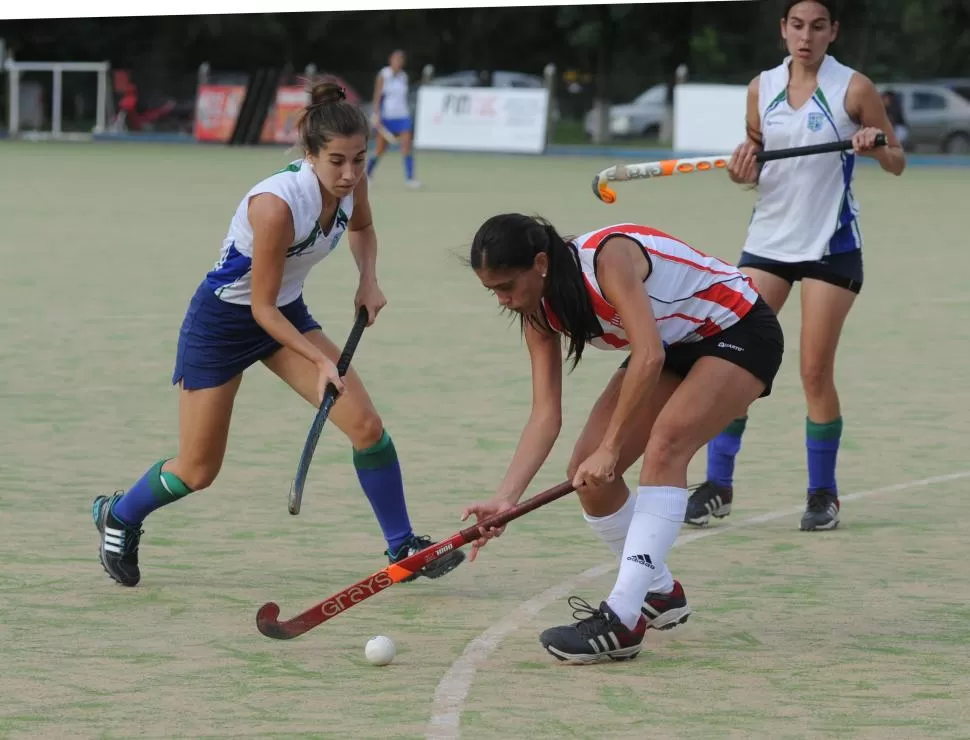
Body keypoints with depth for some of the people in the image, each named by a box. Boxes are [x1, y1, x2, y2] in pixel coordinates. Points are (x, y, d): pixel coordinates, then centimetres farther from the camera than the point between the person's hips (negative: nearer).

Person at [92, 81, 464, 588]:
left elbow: (361, 228, 13)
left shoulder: (351, 184, -14)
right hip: (222, 318, -6)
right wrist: (320, 360, -25)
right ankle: (118, 517, 33)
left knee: (366, 425, -10)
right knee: (198, 471, 4)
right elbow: (262, 307, -25)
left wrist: (369, 279, -4)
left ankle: (403, 547, 2)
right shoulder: (277, 204, -35)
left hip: (286, 313, 6)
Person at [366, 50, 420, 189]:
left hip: (402, 116, 4)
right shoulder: (383, 75, -3)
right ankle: (367, 174, 21)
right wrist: (376, 115, -16)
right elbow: (377, 96, -7)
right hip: (386, 117, -4)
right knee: (380, 149, 2)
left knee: (406, 146, -11)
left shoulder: (403, 76, 10)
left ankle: (409, 178, -13)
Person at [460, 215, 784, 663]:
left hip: (739, 330, -8)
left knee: (665, 444, -30)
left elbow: (648, 357, -37)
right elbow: (545, 415, -9)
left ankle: (622, 619, -36)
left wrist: (609, 449, -34)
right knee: (587, 471, -2)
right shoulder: (540, 315, -8)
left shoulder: (608, 256, -32)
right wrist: (505, 499, -20)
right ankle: (659, 593, 20)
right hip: (673, 348, 8)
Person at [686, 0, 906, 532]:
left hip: (831, 246, -3)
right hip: (768, 240, 4)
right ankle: (718, 484, 4)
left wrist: (875, 147, -21)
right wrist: (743, 169, -9)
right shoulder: (762, 88, 5)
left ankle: (823, 493, 9)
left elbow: (896, 163, 1)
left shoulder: (853, 89, -5)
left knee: (815, 372, -4)